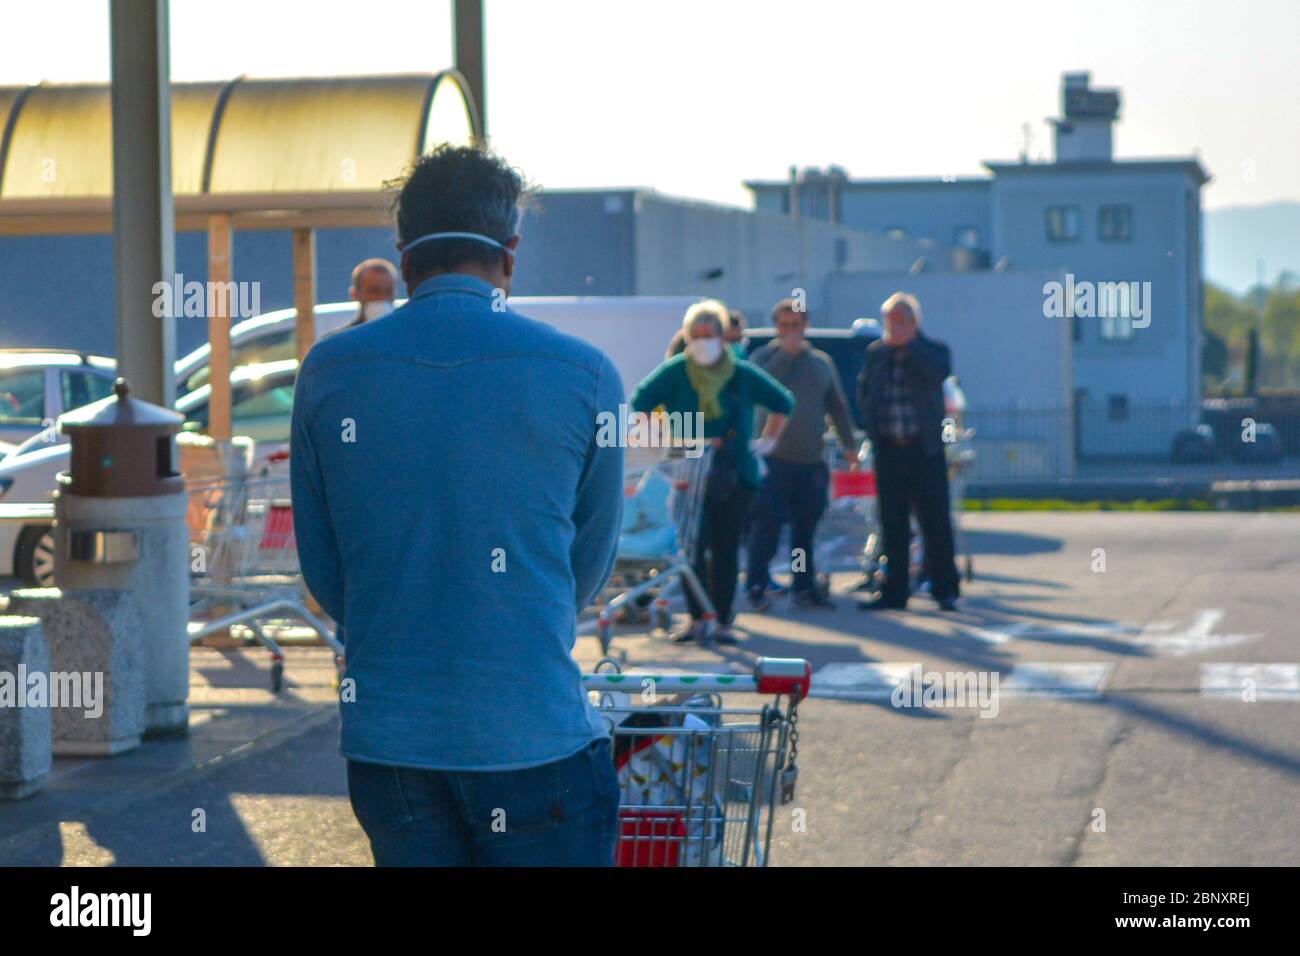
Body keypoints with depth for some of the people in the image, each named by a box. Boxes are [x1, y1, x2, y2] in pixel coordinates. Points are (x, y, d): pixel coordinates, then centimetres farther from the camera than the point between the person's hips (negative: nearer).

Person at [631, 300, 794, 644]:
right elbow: (640, 403, 1)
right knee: (692, 545, -7)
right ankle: (696, 618, 0)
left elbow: (783, 403, 16)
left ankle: (723, 622, 7)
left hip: (734, 476, 1)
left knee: (726, 548, 2)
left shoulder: (742, 374, 5)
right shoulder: (675, 372, 0)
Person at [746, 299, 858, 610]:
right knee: (767, 525, -8)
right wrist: (786, 353, -16)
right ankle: (756, 587, -4)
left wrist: (848, 444, 14)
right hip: (774, 458, -4)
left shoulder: (821, 362, 16)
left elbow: (838, 406, 20)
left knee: (806, 527, 7)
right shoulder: (764, 357, 3)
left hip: (812, 460, 4)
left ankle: (804, 587, 15)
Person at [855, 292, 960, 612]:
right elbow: (864, 391, 18)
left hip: (924, 449, -3)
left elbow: (939, 374, -18)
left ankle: (944, 588, 7)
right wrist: (872, 425, 5)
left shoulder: (933, 351, 3)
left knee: (935, 522, -1)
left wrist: (908, 345, -15)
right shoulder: (875, 352, 11)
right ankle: (894, 590, 11)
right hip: (888, 450, 3)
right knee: (893, 524, 5)